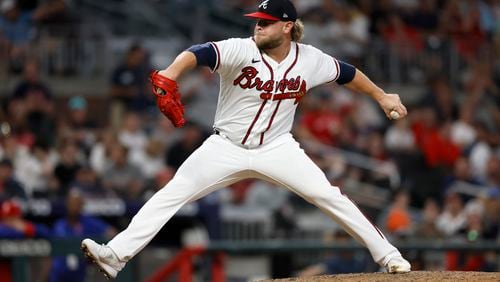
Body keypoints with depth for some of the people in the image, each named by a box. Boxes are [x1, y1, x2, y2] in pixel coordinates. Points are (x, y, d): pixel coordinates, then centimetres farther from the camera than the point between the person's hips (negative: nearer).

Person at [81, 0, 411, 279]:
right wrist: (169, 76, -54)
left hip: (276, 148, 1)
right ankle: (115, 255, -14)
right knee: (171, 195, -12)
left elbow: (346, 73, 12)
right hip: (226, 148, -1)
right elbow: (197, 53, -35)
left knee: (328, 195, -11)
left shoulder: (310, 60, -7)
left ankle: (387, 254, 1)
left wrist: (382, 97, 19)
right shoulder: (241, 50, -18)